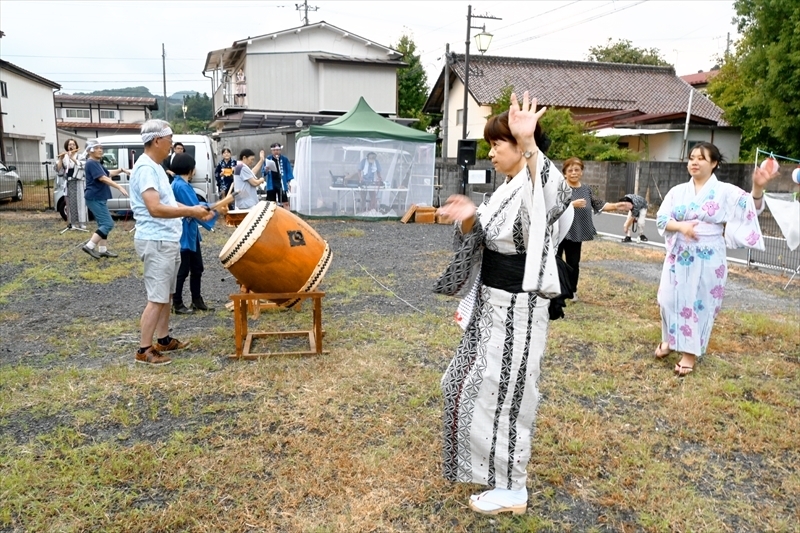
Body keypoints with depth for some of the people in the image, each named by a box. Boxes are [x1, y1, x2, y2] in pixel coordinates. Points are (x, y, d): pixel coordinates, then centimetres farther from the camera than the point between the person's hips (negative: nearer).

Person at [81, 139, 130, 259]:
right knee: (108, 223, -13)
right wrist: (119, 187, -31)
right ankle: (89, 246, -11)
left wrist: (121, 170, 14)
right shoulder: (91, 163, -14)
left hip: (99, 198, 11)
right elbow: (103, 178, -24)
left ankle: (103, 250, 16)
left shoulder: (96, 163, 18)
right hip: (95, 199, -11)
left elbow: (108, 174, 30)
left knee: (103, 224, 12)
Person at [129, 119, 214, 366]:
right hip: (156, 242, -10)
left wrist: (194, 211, 11)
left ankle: (163, 340, 29)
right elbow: (155, 208, -27)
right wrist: (190, 211, -23)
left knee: (166, 294, 17)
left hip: (168, 240, 10)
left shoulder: (156, 167, 15)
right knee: (157, 298, -6)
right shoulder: (145, 168, -18)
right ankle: (144, 349, 3)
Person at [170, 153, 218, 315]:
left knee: (197, 268, 15)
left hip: (191, 233, 10)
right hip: (183, 234, -10)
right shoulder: (180, 186, -19)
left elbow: (194, 206, 15)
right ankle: (177, 304, 10)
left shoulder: (182, 184, 12)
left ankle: (197, 301, 25)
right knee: (183, 270, 0)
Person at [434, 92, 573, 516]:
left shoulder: (538, 190, -20)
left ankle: (511, 490, 26)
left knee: (501, 393, 4)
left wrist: (529, 146, -60)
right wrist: (468, 219, -8)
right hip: (490, 305, 10)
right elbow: (478, 241, 12)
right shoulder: (504, 190, 8)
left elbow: (556, 190, -45)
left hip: (516, 310, -10)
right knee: (469, 383, 23)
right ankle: (488, 463, 45)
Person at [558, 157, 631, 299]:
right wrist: (573, 204, -26)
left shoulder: (586, 189, 9)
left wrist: (615, 206, -10)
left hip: (575, 233, 4)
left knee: (573, 263, 10)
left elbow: (599, 205, 4)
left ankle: (572, 290, 23)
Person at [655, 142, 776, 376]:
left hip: (707, 259, -2)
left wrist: (757, 188, -32)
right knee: (671, 299, 7)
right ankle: (670, 340, 30)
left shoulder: (725, 191, -2)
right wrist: (681, 226, -20)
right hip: (678, 256, 3)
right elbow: (661, 219, 0)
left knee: (699, 303, 4)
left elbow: (751, 208, -12)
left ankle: (690, 352, 16)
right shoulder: (678, 191, 4)